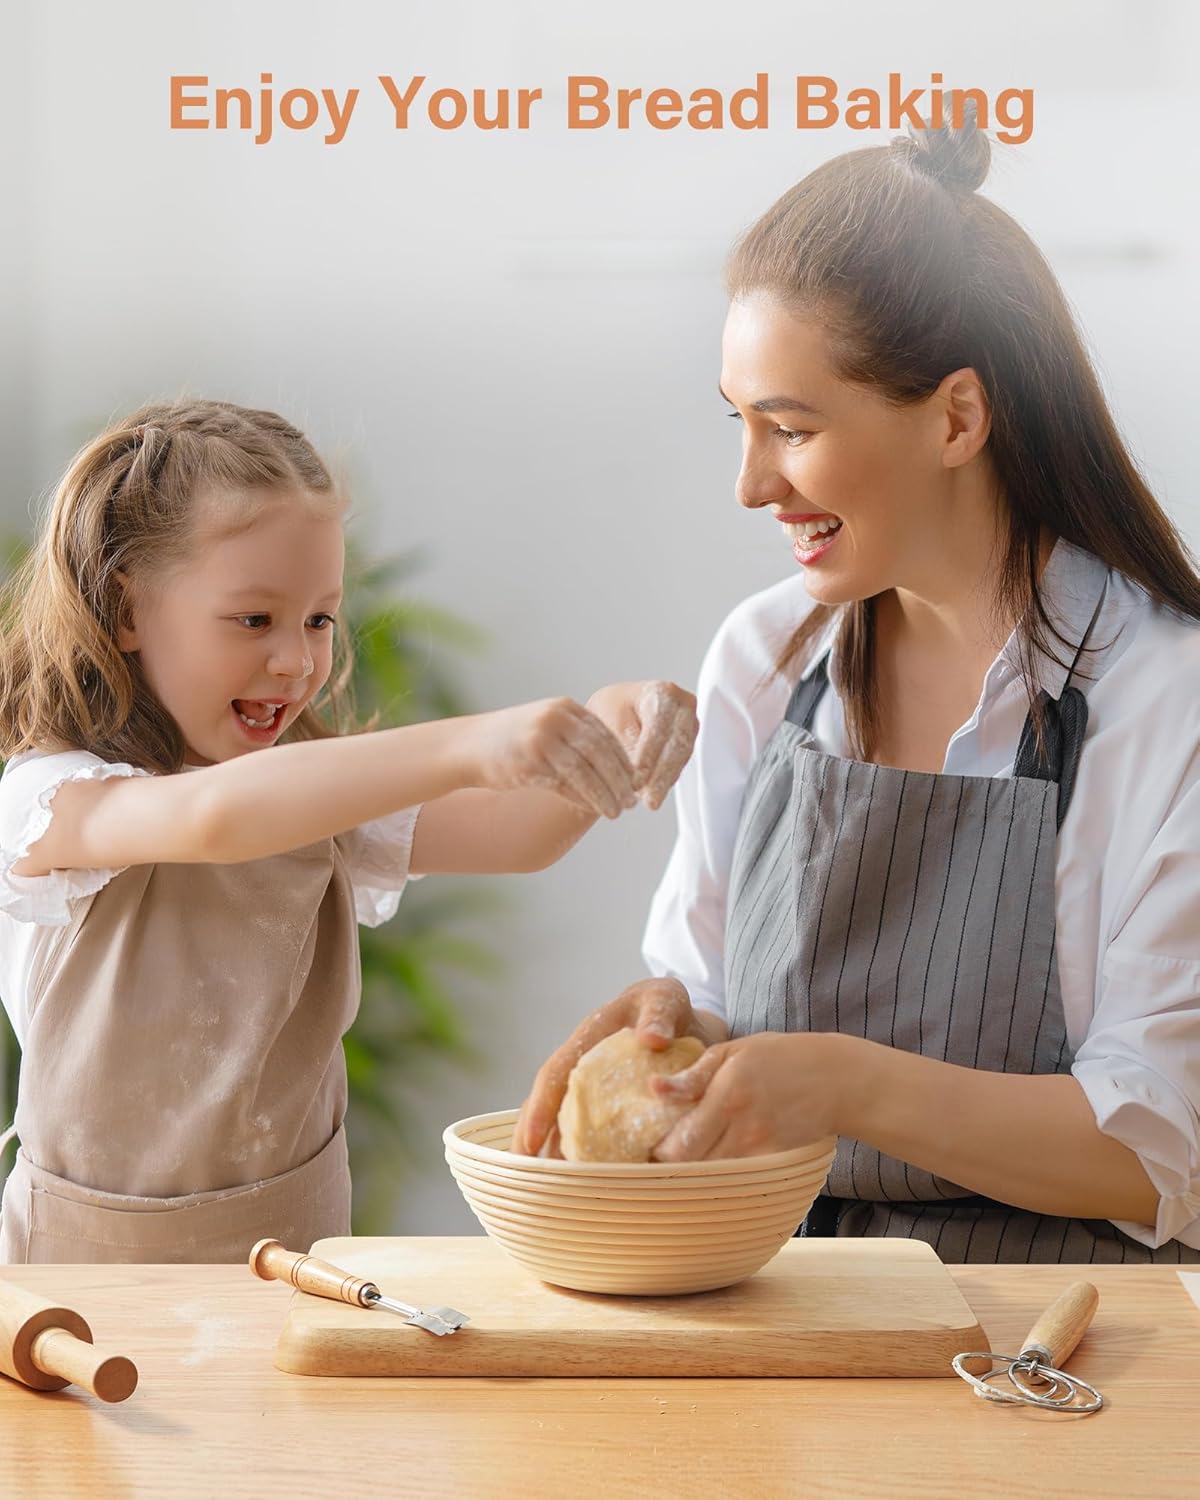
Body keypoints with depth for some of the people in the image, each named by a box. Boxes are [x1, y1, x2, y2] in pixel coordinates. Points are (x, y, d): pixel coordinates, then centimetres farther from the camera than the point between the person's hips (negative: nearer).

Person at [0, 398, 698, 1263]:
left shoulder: (322, 802, 5)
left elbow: (518, 835, -8)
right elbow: (210, 819, -33)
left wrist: (605, 738, -28)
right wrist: (468, 745, -41)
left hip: (300, 1234, 4)